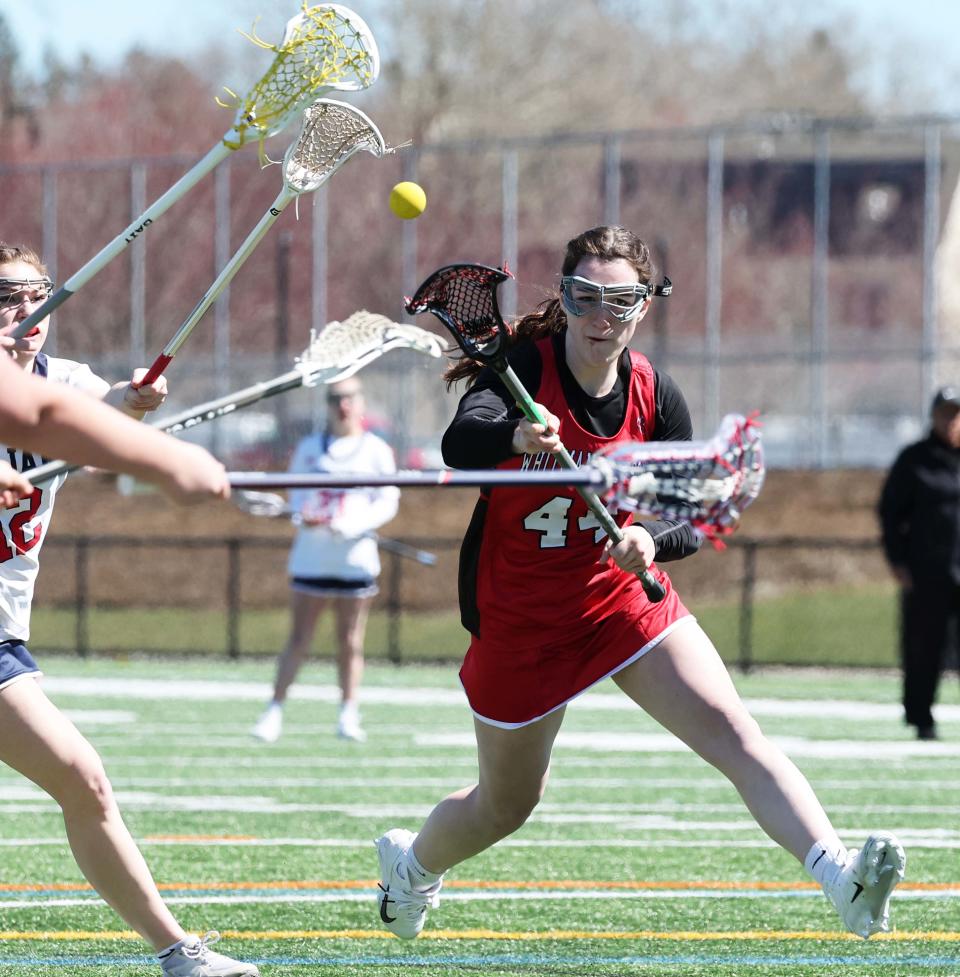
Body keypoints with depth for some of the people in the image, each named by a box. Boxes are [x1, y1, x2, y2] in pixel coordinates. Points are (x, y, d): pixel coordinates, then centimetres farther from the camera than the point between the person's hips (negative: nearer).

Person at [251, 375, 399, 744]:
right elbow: (296, 495, 11)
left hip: (355, 557, -1)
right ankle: (275, 711, 2)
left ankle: (348, 715, 9)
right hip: (311, 557, 1)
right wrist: (303, 516, -13)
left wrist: (350, 525, -16)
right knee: (298, 640, -1)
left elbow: (387, 502, 0)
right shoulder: (309, 448, 9)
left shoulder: (376, 450, 3)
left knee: (350, 642, 2)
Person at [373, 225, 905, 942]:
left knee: (736, 733, -20)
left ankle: (844, 881, -34)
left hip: (626, 599, 2)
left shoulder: (655, 397, -7)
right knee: (507, 807, 14)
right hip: (520, 617, -2)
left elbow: (690, 521, -5)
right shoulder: (524, 367, -17)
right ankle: (411, 861, 47)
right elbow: (459, 443, -37)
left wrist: (652, 543, -29)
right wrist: (515, 436, -61)